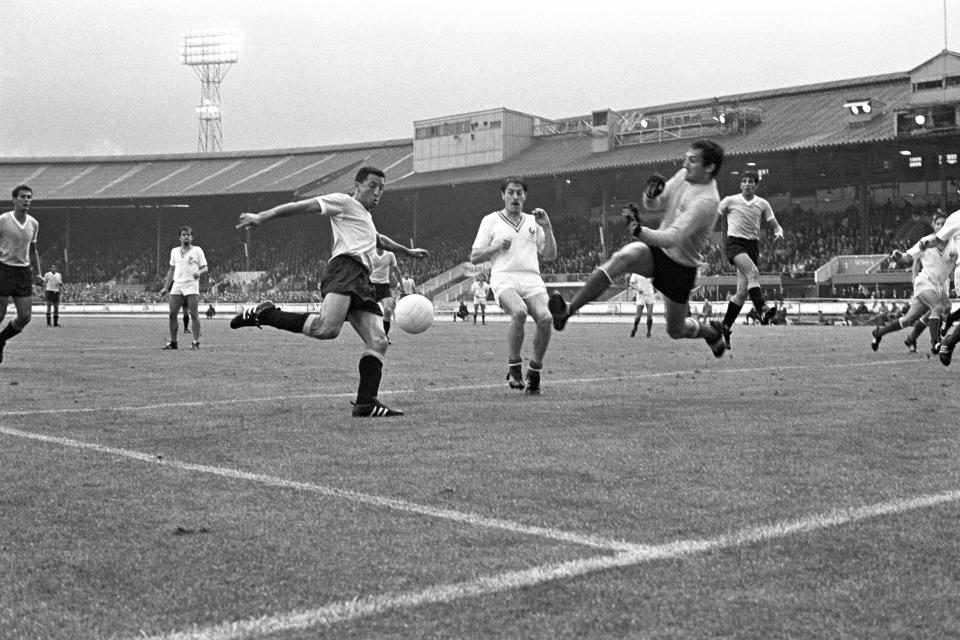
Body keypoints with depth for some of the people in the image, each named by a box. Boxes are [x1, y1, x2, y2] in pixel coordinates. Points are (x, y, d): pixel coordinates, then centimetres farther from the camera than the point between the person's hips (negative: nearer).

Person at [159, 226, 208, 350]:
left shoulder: (197, 250, 3)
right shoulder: (174, 251, 15)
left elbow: (205, 268, 3)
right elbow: (171, 270, 20)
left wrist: (199, 272, -20)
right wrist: (166, 288, 17)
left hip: (192, 285, -4)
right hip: (177, 285, 4)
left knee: (194, 314, -7)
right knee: (172, 314, 0)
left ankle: (196, 342, -4)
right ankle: (172, 342, 8)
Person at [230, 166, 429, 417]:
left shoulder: (366, 217, 38)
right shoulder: (344, 202, 10)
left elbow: (380, 239, 59)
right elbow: (304, 206, 1)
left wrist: (408, 252, 72)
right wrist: (262, 217, -9)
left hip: (362, 279, 9)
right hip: (345, 267, -9)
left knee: (377, 341, -5)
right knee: (327, 327, -33)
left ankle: (366, 404, -9)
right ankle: (263, 313, -17)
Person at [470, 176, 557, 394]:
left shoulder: (533, 222, 23)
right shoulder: (490, 221, 14)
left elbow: (551, 255, 18)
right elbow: (474, 257, 11)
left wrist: (547, 227, 5)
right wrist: (497, 246, -5)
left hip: (531, 279, 3)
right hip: (504, 278, -3)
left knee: (544, 317, -25)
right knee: (519, 312, -34)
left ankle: (535, 369, -4)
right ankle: (514, 368, -16)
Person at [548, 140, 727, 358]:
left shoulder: (706, 201, -26)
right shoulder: (684, 175, -2)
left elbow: (673, 238, -34)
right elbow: (653, 205, 9)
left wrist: (640, 232, -49)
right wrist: (651, 194, -15)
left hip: (680, 266, -5)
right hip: (657, 249, 5)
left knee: (676, 330, 8)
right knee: (622, 257, -28)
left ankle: (712, 332, 44)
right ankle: (567, 309, -36)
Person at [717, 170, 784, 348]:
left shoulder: (762, 204, 12)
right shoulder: (730, 201, 4)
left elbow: (775, 225, 12)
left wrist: (779, 232, -10)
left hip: (753, 245, 4)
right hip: (735, 242, -4)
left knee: (742, 292, -2)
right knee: (753, 272, -32)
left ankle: (726, 327, 10)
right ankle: (762, 310, -45)